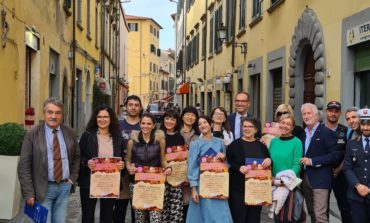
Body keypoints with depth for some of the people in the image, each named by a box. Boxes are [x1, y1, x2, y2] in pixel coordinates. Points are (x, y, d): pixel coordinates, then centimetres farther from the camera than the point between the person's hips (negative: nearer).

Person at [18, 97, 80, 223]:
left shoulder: (70, 133, 4)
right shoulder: (32, 135, -7)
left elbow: (77, 156, 18)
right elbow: (24, 166, -7)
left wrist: (73, 178, 7)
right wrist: (28, 193, -10)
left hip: (65, 187, 4)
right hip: (43, 188, -3)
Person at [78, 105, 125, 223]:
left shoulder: (118, 138, 6)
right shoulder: (87, 135, -1)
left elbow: (122, 158, 12)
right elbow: (79, 157, -3)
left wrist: (122, 164, -9)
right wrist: (86, 163, -22)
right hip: (89, 182, -2)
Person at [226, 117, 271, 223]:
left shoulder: (261, 146, 10)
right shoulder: (234, 144, 1)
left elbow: (269, 162, 15)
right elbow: (227, 163, -4)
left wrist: (269, 160, -8)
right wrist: (239, 167, -20)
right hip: (238, 188, -3)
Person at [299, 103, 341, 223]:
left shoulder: (326, 132, -8)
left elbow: (335, 155, -14)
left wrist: (312, 161, -17)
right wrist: (302, 161, 2)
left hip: (320, 179, -7)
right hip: (305, 178, 7)